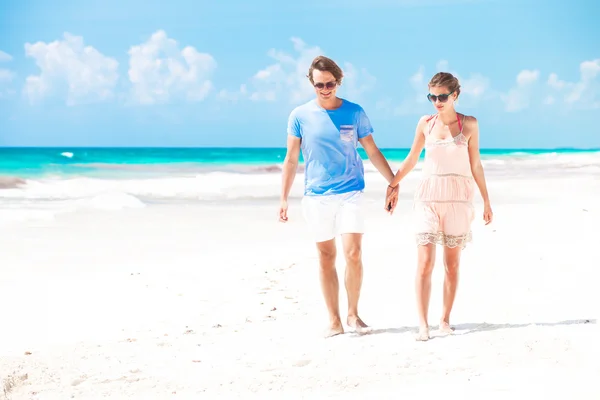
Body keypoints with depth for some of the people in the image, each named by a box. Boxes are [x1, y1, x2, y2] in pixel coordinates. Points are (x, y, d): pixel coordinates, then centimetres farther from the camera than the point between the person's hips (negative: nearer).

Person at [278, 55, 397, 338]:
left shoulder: (355, 113, 2)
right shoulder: (300, 116, 1)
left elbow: (373, 151, 9)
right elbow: (291, 159, 5)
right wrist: (283, 199, 2)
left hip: (350, 193, 0)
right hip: (316, 196, 1)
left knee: (353, 254, -11)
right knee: (326, 258, 5)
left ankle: (353, 314, 7)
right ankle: (334, 320, 13)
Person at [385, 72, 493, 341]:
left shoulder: (469, 125, 1)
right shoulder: (425, 123, 5)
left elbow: (475, 165, 6)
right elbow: (411, 159, 15)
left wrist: (486, 201, 7)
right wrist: (392, 186, 16)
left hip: (458, 199, 0)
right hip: (428, 198, 0)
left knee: (452, 263, 5)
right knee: (425, 262, -9)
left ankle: (445, 319, 15)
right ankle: (423, 324, -10)